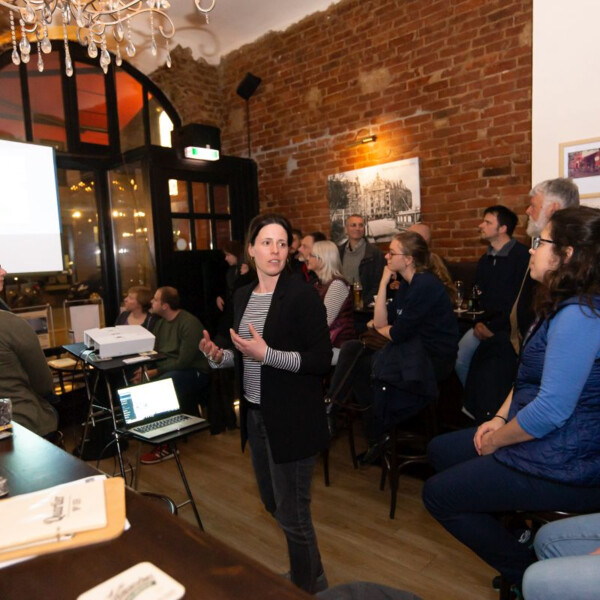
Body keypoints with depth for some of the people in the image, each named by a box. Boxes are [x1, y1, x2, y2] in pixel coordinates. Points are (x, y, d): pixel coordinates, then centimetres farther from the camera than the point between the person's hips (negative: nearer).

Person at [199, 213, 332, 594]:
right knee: (274, 504, 22)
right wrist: (220, 356, -3)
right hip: (255, 414, 8)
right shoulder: (244, 296, 7)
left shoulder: (303, 295, -15)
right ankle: (304, 574, 48)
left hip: (291, 420, -7)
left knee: (292, 513, 6)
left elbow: (322, 361, -18)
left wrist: (267, 354, -26)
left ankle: (310, 588, 33)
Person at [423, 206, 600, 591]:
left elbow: (552, 409, -28)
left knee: (437, 494, 0)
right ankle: (515, 532, 22)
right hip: (543, 442, 10)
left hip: (563, 468, -10)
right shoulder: (562, 307, 8)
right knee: (441, 450, 17)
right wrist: (500, 418, 4)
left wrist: (496, 440, -14)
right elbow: (528, 377, 14)